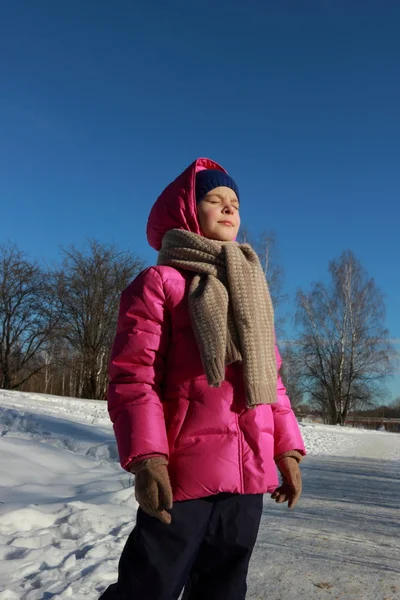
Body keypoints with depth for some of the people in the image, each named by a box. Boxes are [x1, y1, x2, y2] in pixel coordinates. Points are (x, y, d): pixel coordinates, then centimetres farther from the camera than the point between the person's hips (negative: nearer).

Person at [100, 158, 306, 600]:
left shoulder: (251, 289, 18)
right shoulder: (161, 282, -3)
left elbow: (269, 377, 17)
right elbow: (131, 376, -10)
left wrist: (286, 448, 11)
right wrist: (145, 458, -20)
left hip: (249, 476, 7)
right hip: (183, 473, -6)